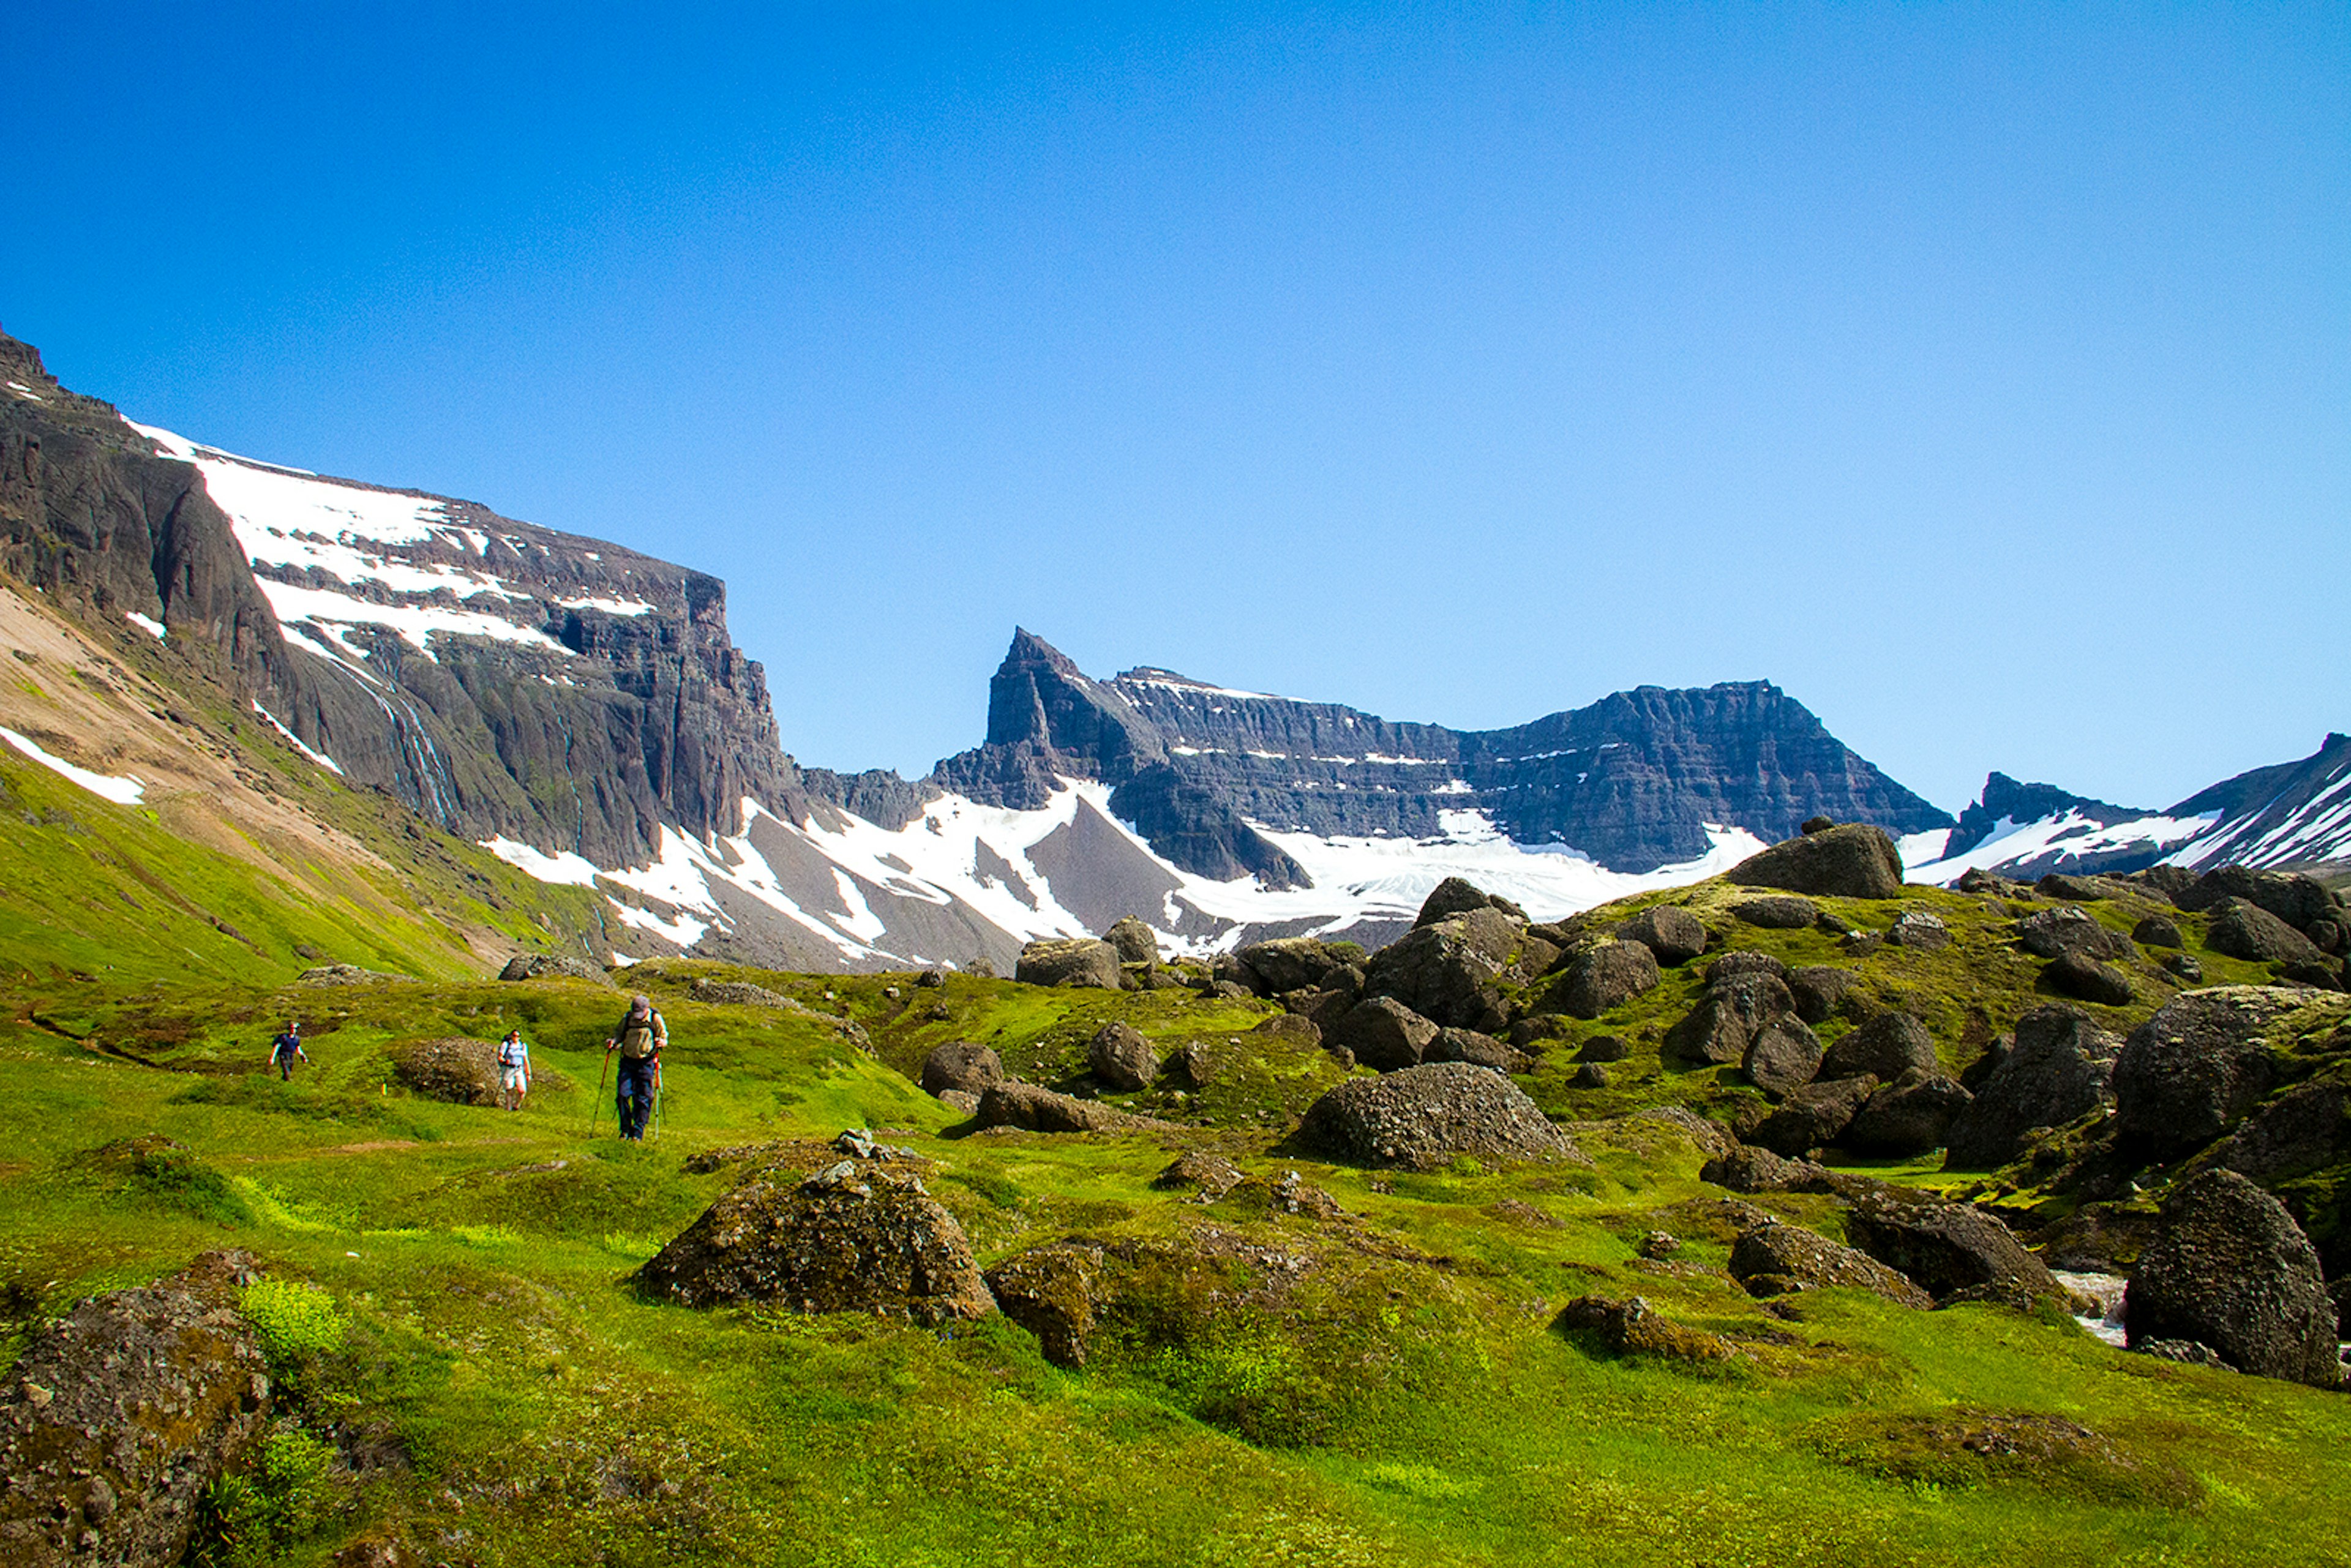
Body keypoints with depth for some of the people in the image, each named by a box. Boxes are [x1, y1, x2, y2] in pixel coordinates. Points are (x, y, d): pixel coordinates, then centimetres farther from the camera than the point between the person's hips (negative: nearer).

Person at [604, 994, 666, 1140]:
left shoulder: (655, 1019, -6)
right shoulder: (627, 1018, 1)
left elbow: (664, 1036, 2)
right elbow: (619, 1035, 13)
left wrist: (661, 1042, -20)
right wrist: (613, 1042, -8)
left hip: (646, 1063, -2)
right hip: (628, 1061, 2)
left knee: (643, 1098, -3)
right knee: (623, 1094, -5)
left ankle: (638, 1133, 5)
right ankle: (625, 1130, 9)